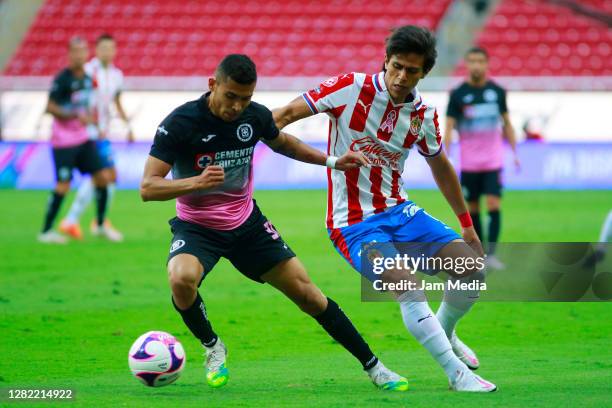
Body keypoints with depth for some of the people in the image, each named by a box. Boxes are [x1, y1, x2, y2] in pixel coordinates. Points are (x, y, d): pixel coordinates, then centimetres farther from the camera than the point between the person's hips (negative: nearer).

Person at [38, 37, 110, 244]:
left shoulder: (88, 78, 8)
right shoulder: (62, 79, -14)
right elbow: (50, 107, -16)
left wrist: (91, 117, 6)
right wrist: (77, 116, -23)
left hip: (84, 138, 7)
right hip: (64, 140, -7)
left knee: (102, 178, 3)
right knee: (63, 186, -8)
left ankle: (101, 225, 18)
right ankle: (45, 231, 3)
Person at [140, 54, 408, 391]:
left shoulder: (255, 116, -8)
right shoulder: (180, 123, -22)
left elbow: (281, 142, 18)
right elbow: (148, 188, -26)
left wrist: (330, 161, 11)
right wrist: (196, 182, -42)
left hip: (247, 223, 4)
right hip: (196, 226, -4)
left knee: (306, 292, 0)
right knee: (182, 278, -35)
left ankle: (372, 366, 13)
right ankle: (212, 347, -6)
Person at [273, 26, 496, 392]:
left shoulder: (424, 115, 1)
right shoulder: (351, 89, -13)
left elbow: (440, 165, 18)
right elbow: (285, 115, -14)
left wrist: (467, 224, 23)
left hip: (398, 211, 5)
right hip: (353, 223, -5)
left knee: (471, 268, -6)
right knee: (406, 285, -27)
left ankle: (444, 332, 25)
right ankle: (458, 374, -18)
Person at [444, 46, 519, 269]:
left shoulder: (497, 91, 3)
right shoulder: (458, 94, -3)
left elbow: (506, 123, 13)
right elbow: (449, 127, -4)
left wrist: (514, 152, 9)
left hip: (493, 160, 1)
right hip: (468, 163, 0)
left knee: (494, 205, -11)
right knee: (472, 209, 5)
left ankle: (491, 253, -10)